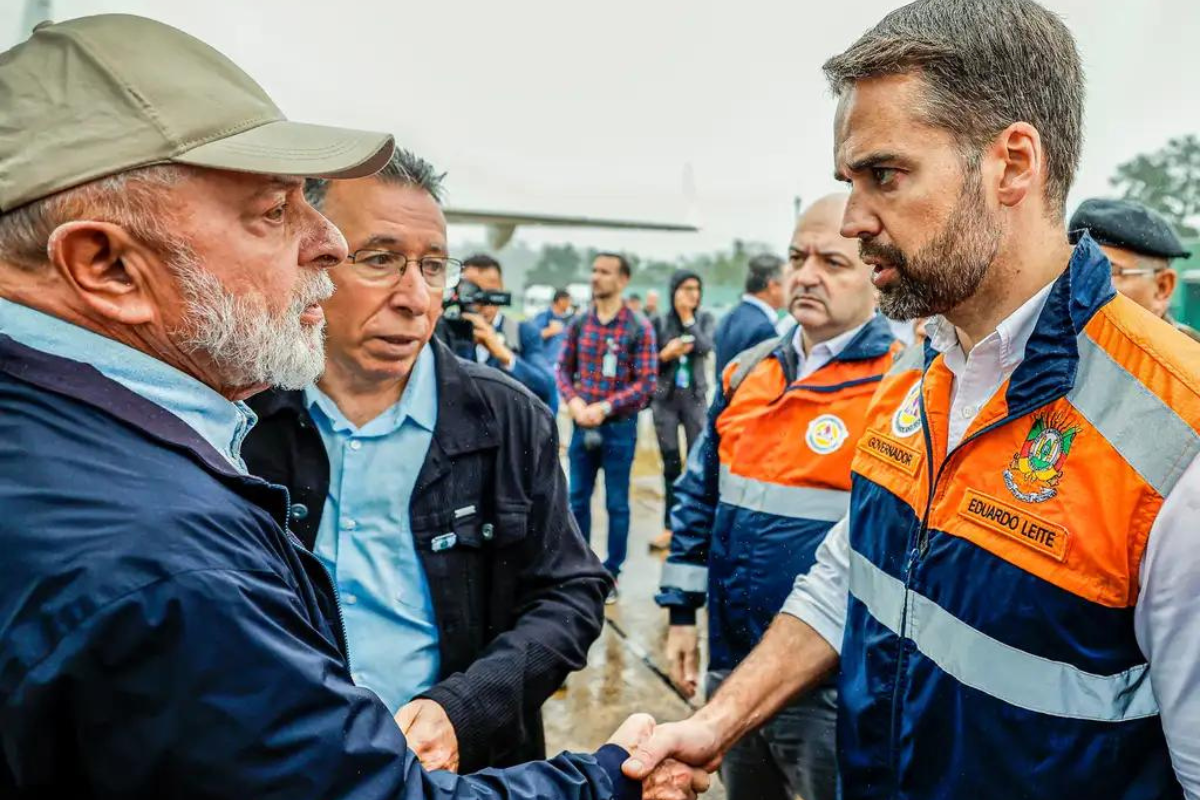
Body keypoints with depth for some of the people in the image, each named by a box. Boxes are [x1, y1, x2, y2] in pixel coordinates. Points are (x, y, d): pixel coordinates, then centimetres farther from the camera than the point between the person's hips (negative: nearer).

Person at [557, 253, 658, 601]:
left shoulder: (639, 327, -8)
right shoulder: (579, 323, 4)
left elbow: (646, 382, -11)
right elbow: (563, 368, 9)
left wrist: (604, 407, -18)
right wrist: (573, 400, -10)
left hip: (619, 426, -4)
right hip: (582, 424, 4)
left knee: (617, 503, 6)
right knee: (577, 498, 12)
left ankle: (611, 573, 19)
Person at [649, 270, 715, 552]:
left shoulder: (704, 319, 3)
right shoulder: (659, 322, 0)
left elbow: (706, 348, -16)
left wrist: (687, 318, -12)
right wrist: (666, 354, -17)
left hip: (695, 397, 0)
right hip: (665, 398, 0)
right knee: (671, 464, 6)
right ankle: (670, 526, 13)